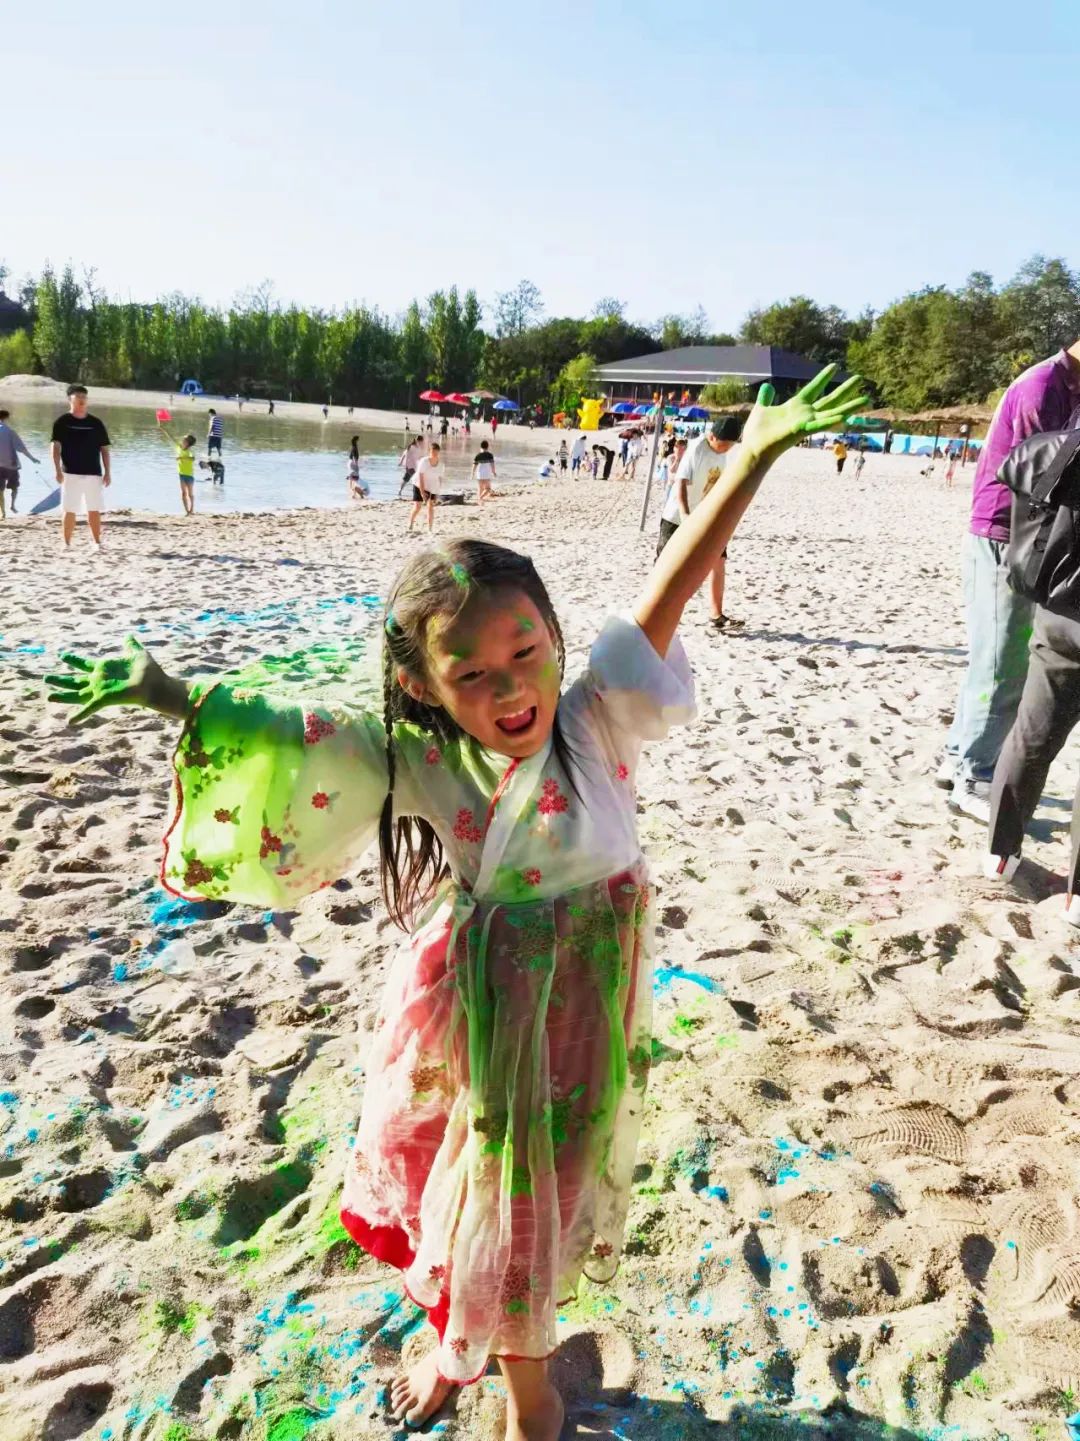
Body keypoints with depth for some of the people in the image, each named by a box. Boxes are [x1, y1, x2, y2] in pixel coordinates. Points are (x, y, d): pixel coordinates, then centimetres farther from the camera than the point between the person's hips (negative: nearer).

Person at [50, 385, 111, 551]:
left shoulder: (96, 423, 9)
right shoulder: (62, 422, 2)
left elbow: (104, 449, 9)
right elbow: (55, 446, -4)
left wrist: (107, 473, 2)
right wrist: (58, 470, -15)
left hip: (93, 473, 2)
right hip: (70, 473, -2)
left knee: (94, 510, 3)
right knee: (70, 510, 0)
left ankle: (97, 543, 8)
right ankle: (67, 544, 6)